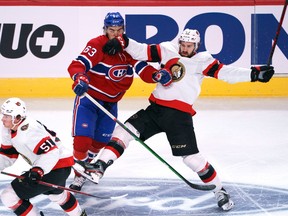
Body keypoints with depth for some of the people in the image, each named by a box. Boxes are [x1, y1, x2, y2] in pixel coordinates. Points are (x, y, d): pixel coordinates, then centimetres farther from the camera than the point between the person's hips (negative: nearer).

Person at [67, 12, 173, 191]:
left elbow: (143, 70, -8)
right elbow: (76, 65, -29)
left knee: (101, 141, 15)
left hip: (111, 102, 6)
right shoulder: (97, 45, -19)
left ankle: (87, 165, 40)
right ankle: (79, 173, 2)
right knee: (83, 139, -16)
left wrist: (158, 75, -30)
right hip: (88, 98, -5)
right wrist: (80, 78, -51)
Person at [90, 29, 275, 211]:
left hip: (179, 114, -4)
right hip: (155, 108, 4)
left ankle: (220, 191, 8)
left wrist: (254, 74, -20)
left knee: (191, 157, -7)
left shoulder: (202, 60, 0)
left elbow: (225, 72, -9)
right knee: (126, 130, -7)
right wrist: (124, 42, -7)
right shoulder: (167, 51, 9)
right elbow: (141, 52, 8)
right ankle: (100, 166, -4)